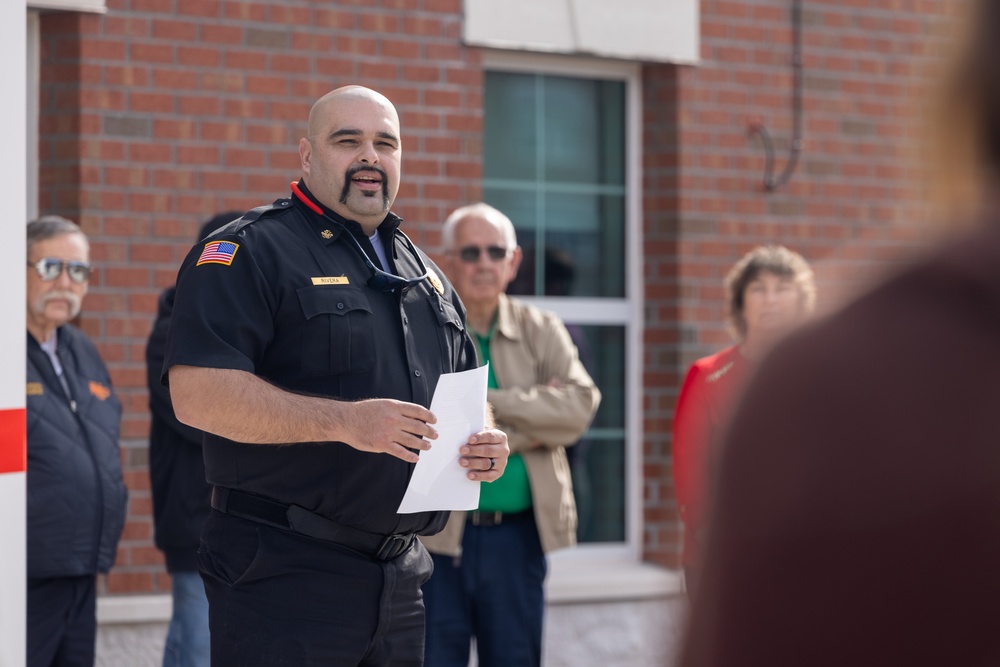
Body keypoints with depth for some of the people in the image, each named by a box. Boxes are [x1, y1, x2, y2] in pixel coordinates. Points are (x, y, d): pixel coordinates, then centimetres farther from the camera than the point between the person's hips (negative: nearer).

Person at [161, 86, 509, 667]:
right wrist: (345, 421, -23)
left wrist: (486, 445, 4)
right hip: (283, 577, -7)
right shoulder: (248, 253, -5)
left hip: (399, 574, 7)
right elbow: (197, 394, -18)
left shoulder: (424, 271, 19)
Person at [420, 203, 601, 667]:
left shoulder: (540, 331, 9)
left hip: (518, 536, 3)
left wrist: (486, 402, -14)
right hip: (437, 536, -3)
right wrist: (529, 425, -14)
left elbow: (579, 406, -8)